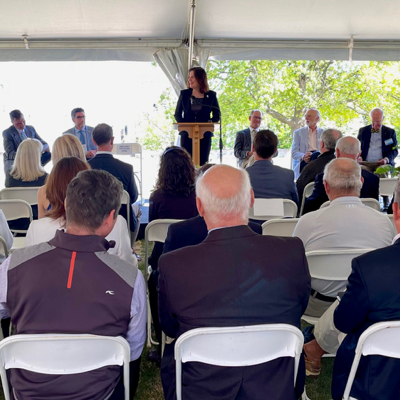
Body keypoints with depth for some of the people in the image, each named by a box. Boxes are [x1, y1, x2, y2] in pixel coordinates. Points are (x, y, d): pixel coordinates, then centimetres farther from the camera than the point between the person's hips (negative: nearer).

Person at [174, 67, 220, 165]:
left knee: (202, 163, 0)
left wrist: (210, 122, -10)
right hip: (187, 134, 1)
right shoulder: (184, 94, 7)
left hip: (204, 135, 0)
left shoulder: (211, 95, 5)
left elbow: (217, 115, 10)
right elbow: (177, 113, 11)